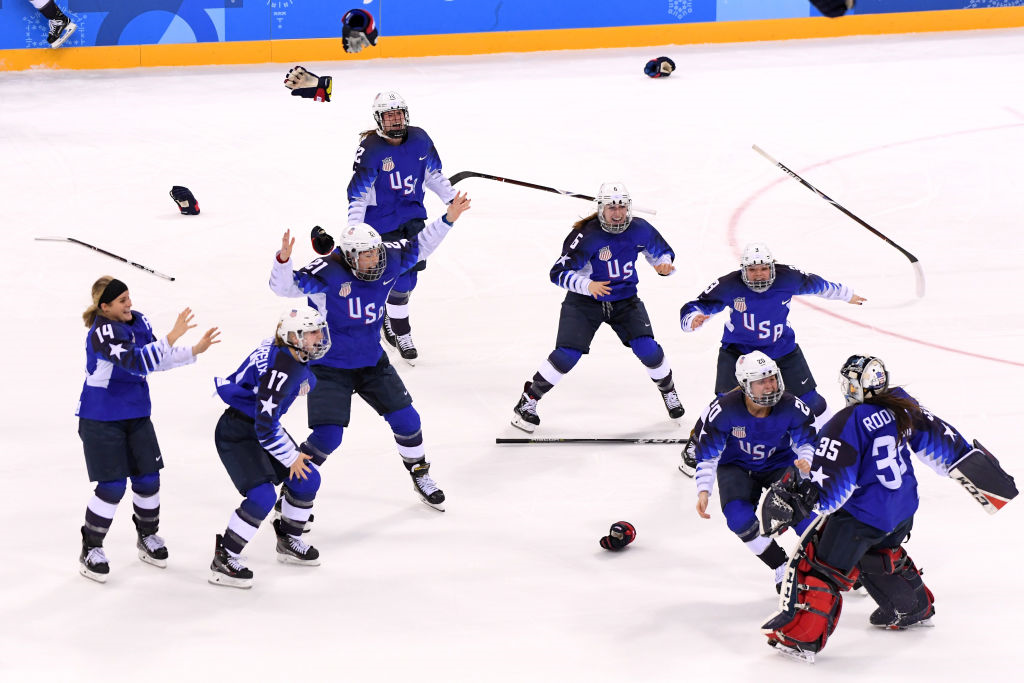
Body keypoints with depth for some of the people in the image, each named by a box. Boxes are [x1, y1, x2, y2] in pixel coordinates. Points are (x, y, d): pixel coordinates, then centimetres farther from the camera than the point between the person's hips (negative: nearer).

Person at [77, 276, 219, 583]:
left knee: (148, 479, 9)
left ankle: (148, 537, 32)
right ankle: (91, 550, 10)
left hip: (137, 415, 7)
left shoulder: (138, 322, 0)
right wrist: (173, 336, -39)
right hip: (101, 419, -7)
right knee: (112, 486, -7)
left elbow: (157, 359, 12)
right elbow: (137, 362, -35)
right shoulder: (103, 333, -24)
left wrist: (194, 351, 1)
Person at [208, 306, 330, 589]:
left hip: (265, 427, 10)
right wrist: (291, 457, -17)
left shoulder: (291, 355, -3)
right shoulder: (279, 370, -30)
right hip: (237, 433, -10)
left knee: (308, 479, 9)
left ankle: (289, 542, 29)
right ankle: (223, 560, -11)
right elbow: (265, 427, -28)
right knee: (262, 495, -22)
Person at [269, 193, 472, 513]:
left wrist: (448, 219, 3)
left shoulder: (387, 261, -8)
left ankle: (421, 476, 32)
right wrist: (283, 259, -49)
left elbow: (418, 247, 9)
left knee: (406, 420, 6)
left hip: (372, 361, 6)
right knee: (328, 436, -14)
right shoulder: (327, 273, -25)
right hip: (329, 367, -6)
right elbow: (284, 287, -30)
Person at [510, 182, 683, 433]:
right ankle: (528, 401, -1)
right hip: (585, 300, -3)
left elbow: (661, 250, 11)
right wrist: (588, 285, -39)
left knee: (648, 350, -10)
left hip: (625, 299, 3)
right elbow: (559, 273, -24)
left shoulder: (640, 230, -9)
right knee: (567, 354, -16)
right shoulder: (587, 235, -23)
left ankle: (668, 390, 20)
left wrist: (664, 264, -12)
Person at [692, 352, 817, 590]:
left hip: (779, 462, 0)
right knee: (740, 518, -24)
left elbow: (807, 441, -12)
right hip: (736, 466, 0)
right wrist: (703, 491, -28)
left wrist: (805, 461, -35)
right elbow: (707, 453, -18)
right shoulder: (723, 411, -28)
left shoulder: (791, 407, -24)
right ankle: (782, 568, -4)